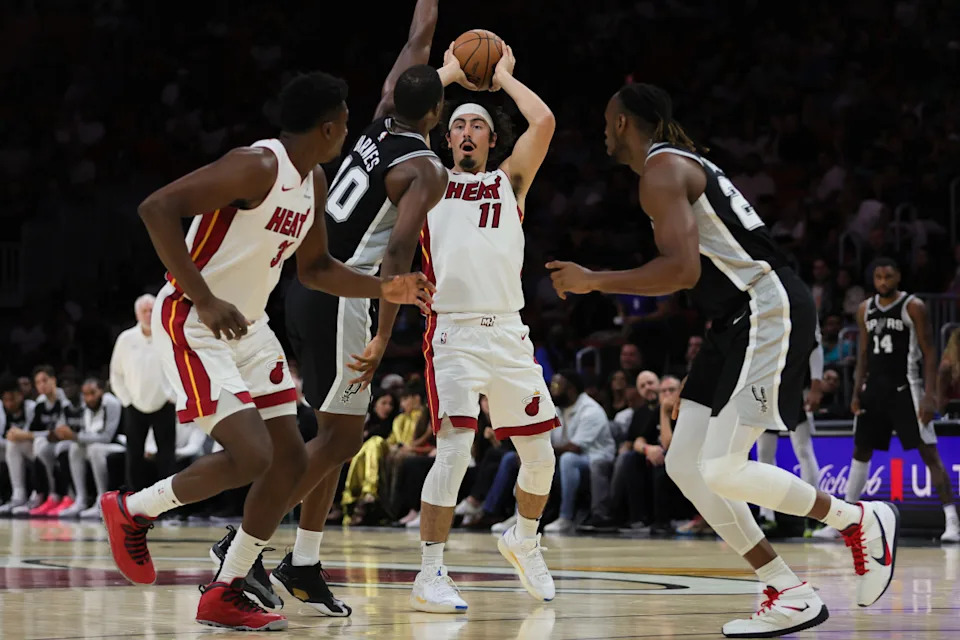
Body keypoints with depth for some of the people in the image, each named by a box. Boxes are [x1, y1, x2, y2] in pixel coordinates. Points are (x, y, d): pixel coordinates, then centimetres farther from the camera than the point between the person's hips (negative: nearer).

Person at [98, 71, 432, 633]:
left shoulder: (314, 181, 8)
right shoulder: (257, 166, -21)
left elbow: (315, 267, 22)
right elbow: (157, 208, -28)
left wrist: (384, 289, 5)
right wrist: (205, 301, -29)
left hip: (248, 327, 10)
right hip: (193, 326, -10)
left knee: (290, 459, 5)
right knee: (251, 456, -19)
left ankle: (226, 595, 12)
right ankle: (133, 511, 4)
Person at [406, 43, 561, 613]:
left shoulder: (510, 180, 16)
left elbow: (544, 122, 2)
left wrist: (505, 78, 15)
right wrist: (447, 75, 15)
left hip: (509, 332, 3)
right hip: (453, 333, -3)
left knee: (540, 456, 7)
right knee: (455, 448, -18)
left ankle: (524, 542, 34)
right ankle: (430, 576, -15)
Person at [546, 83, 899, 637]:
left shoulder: (661, 169, -12)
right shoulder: (683, 162, 21)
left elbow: (683, 270, -23)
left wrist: (595, 282, -15)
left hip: (769, 314, -10)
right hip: (740, 321, 10)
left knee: (722, 471, -15)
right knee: (685, 466, 4)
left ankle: (862, 522, 3)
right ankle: (789, 595, 3)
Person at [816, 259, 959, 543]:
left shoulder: (913, 307, -8)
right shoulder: (865, 309, 9)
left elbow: (929, 353, -9)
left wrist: (930, 396, -17)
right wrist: (856, 393, 7)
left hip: (905, 388, -6)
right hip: (874, 388, 6)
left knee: (928, 452, -10)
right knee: (860, 452, 11)